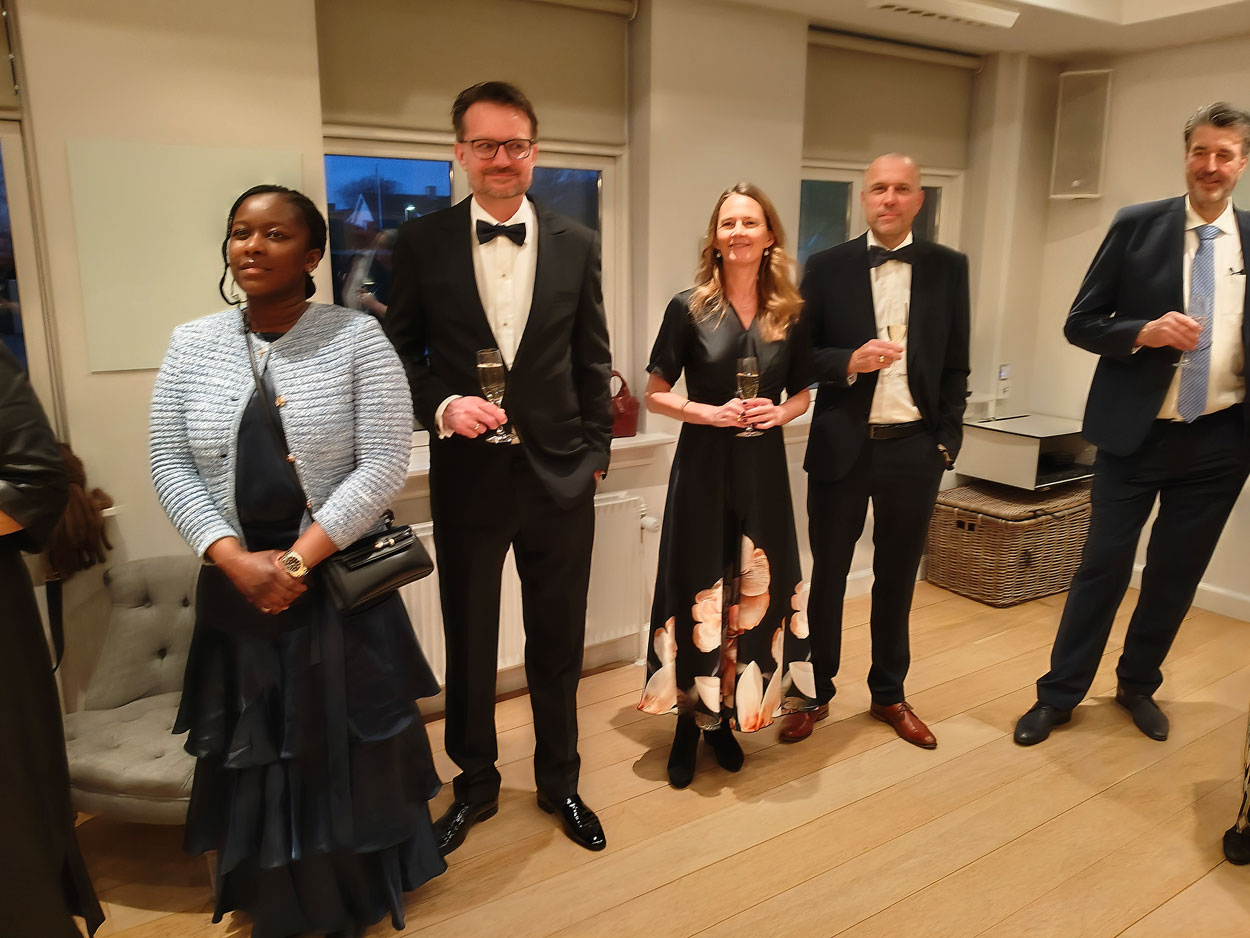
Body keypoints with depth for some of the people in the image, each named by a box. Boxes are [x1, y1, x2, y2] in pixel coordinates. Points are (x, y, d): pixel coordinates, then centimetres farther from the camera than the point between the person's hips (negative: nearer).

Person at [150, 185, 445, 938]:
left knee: (347, 743, 10)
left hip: (340, 577, -3)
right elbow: (171, 466, 1)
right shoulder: (193, 344, 4)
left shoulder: (358, 338, -7)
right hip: (235, 584, 3)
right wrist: (237, 560, -12)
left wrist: (297, 560, -16)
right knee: (255, 749, 14)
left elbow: (385, 464, -13)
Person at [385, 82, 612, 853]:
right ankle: (476, 784, 37)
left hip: (559, 475, 1)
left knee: (559, 642, 14)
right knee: (469, 642, 14)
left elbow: (593, 361, 6)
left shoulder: (578, 245, 3)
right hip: (467, 476, 0)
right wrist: (442, 406, -15)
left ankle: (559, 782, 36)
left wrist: (596, 450, 4)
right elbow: (402, 353, 3)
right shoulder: (422, 242, -1)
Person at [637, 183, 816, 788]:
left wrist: (782, 411, -7)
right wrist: (711, 412, -15)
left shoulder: (789, 313, 4)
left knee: (755, 590, 7)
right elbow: (656, 394, -1)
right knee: (698, 589, 3)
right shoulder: (689, 308, -3)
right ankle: (688, 719, 20)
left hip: (764, 466, 3)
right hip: (704, 465, -2)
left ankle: (726, 715, 25)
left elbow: (804, 392, 14)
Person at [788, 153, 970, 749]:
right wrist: (849, 361, -18)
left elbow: (955, 365, 6)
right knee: (827, 575, 10)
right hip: (842, 448, -1)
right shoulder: (827, 268, 0)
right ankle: (815, 693, 27)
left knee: (897, 578, 14)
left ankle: (889, 695, 32)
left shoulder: (948, 268, 4)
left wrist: (946, 441, 1)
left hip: (914, 450, 1)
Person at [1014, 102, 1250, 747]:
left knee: (1176, 574, 13)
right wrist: (1144, 331, -20)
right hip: (1135, 433, -2)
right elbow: (1080, 324, -3)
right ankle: (1059, 694, 19)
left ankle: (1137, 686, 34)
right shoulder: (1137, 226, -2)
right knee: (1103, 567, 4)